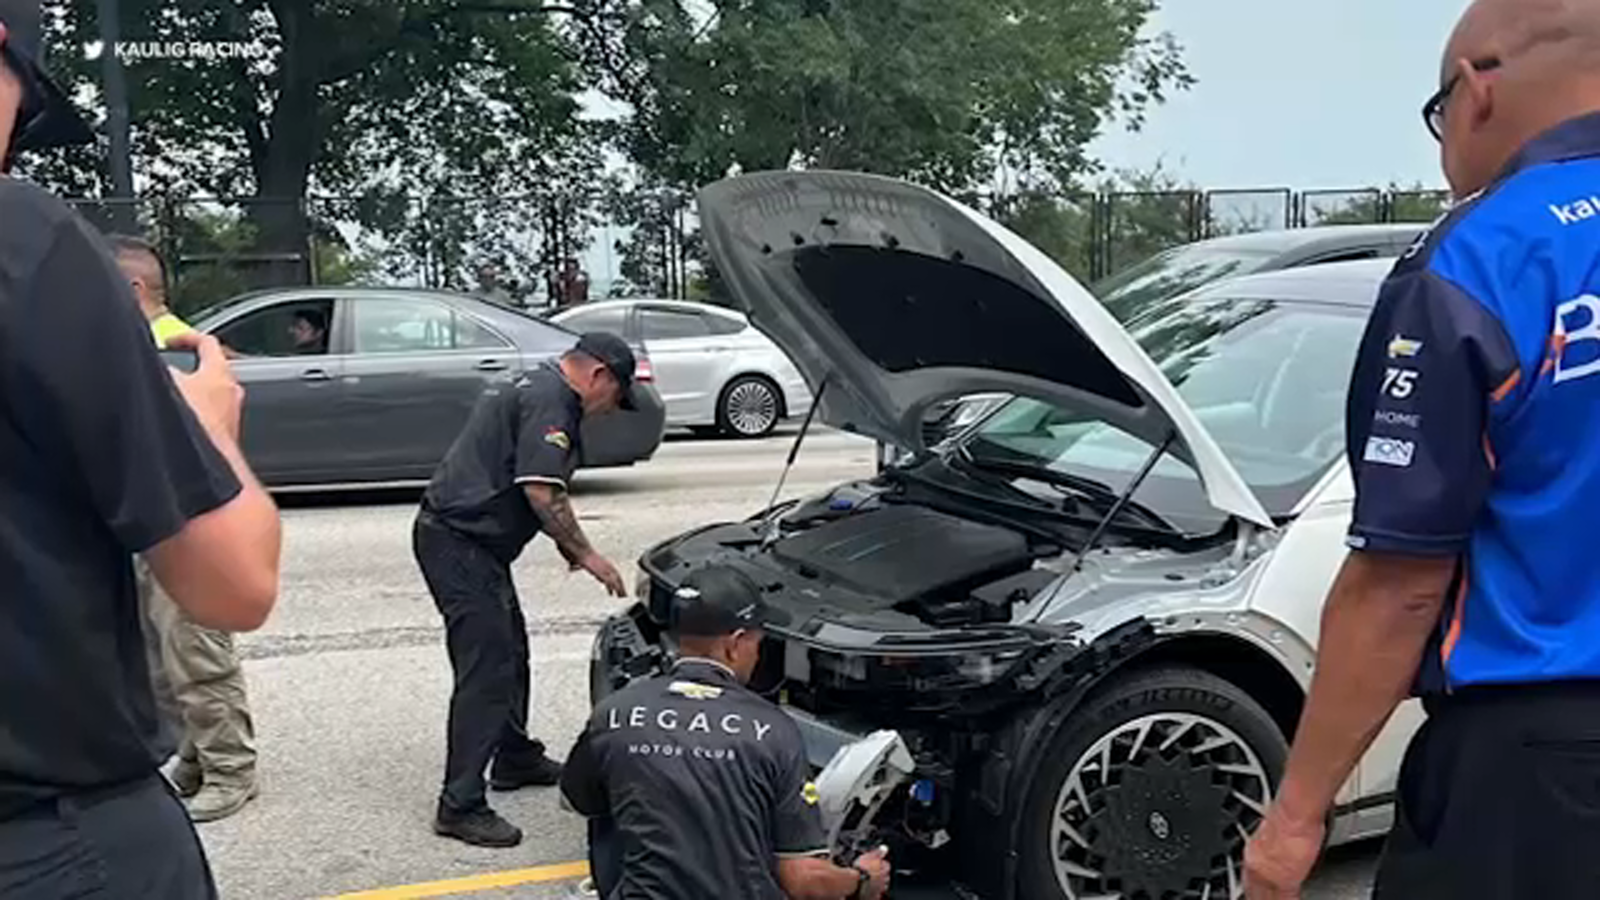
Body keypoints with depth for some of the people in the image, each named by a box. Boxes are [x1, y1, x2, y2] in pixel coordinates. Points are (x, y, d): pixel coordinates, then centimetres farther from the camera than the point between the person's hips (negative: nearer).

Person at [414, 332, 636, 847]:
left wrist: (565, 542, 25)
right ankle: (460, 806, -6)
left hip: (470, 540, 11)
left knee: (511, 650, 22)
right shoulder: (551, 402, -15)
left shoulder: (536, 390, 19)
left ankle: (516, 759, 38)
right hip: (459, 541, -11)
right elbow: (542, 492, -22)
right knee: (487, 669, -10)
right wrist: (585, 554, -12)